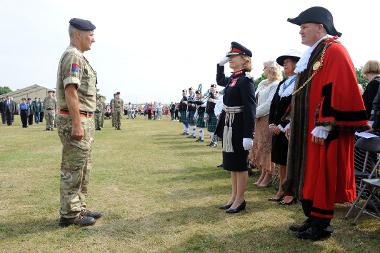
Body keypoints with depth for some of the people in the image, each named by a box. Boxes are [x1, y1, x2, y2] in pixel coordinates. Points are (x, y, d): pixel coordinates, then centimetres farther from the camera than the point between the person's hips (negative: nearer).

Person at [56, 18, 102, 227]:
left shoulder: (78, 57, 19)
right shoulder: (73, 56, -12)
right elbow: (70, 92, -21)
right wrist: (76, 124, -23)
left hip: (83, 120, 10)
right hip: (76, 120, -10)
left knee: (82, 169, 15)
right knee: (73, 170, -3)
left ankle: (79, 208, 24)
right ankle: (69, 214, 7)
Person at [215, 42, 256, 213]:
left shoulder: (245, 80, -15)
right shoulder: (232, 79, 11)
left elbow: (250, 109, -20)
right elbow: (219, 81, 35)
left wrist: (248, 135, -24)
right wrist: (220, 64, 19)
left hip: (239, 127, -9)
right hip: (229, 126, 9)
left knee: (240, 164, 2)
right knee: (232, 163, 15)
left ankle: (240, 200, 14)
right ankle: (234, 197, 27)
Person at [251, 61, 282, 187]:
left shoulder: (276, 85, -10)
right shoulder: (262, 83, 15)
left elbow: (269, 103, -17)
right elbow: (255, 99, 15)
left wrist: (255, 113, -13)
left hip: (268, 119, -8)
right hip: (259, 120, 8)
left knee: (266, 147, -3)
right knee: (259, 147, 10)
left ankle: (268, 177, 7)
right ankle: (263, 174, 20)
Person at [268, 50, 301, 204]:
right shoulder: (282, 84, 15)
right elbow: (273, 104, 12)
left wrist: (282, 127, -15)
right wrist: (271, 124, 1)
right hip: (278, 128, 7)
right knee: (280, 161, 12)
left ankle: (291, 193, 12)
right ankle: (281, 190, 22)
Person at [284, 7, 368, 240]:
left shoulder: (334, 51, -11)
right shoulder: (313, 54, 18)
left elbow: (338, 90, -21)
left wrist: (324, 125, -24)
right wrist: (294, 124, 20)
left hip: (324, 131, -9)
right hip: (307, 129, 10)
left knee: (322, 175, -2)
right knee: (310, 175, 13)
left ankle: (322, 224, 11)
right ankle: (313, 218, 25)